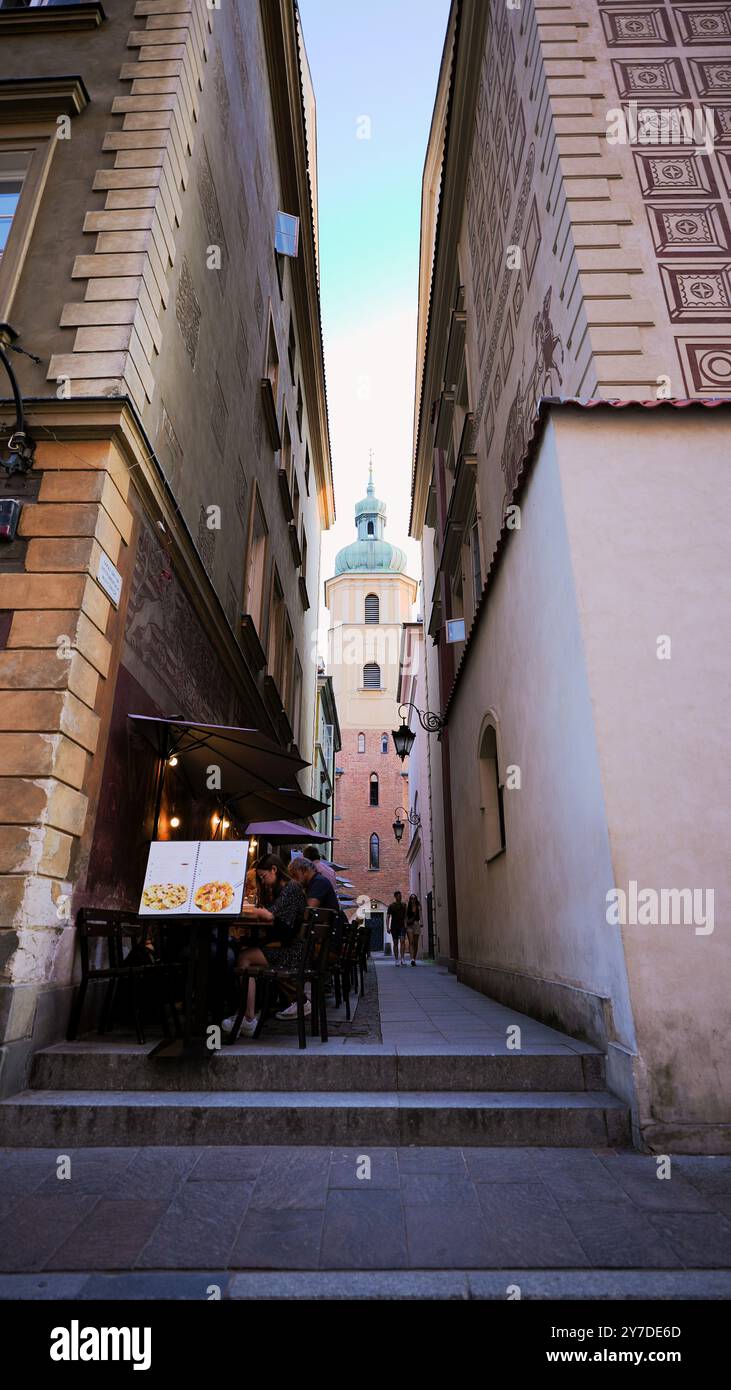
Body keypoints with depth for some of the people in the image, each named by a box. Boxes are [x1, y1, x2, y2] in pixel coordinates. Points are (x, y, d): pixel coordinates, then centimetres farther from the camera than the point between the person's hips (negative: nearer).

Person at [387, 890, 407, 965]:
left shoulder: (403, 905, 9)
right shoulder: (391, 906, -1)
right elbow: (387, 917, -2)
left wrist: (406, 925, 12)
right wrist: (387, 927, -11)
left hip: (402, 926, 1)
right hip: (394, 927, -1)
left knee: (402, 941, -17)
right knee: (395, 943, 2)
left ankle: (402, 958, -17)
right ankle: (397, 960, 10)